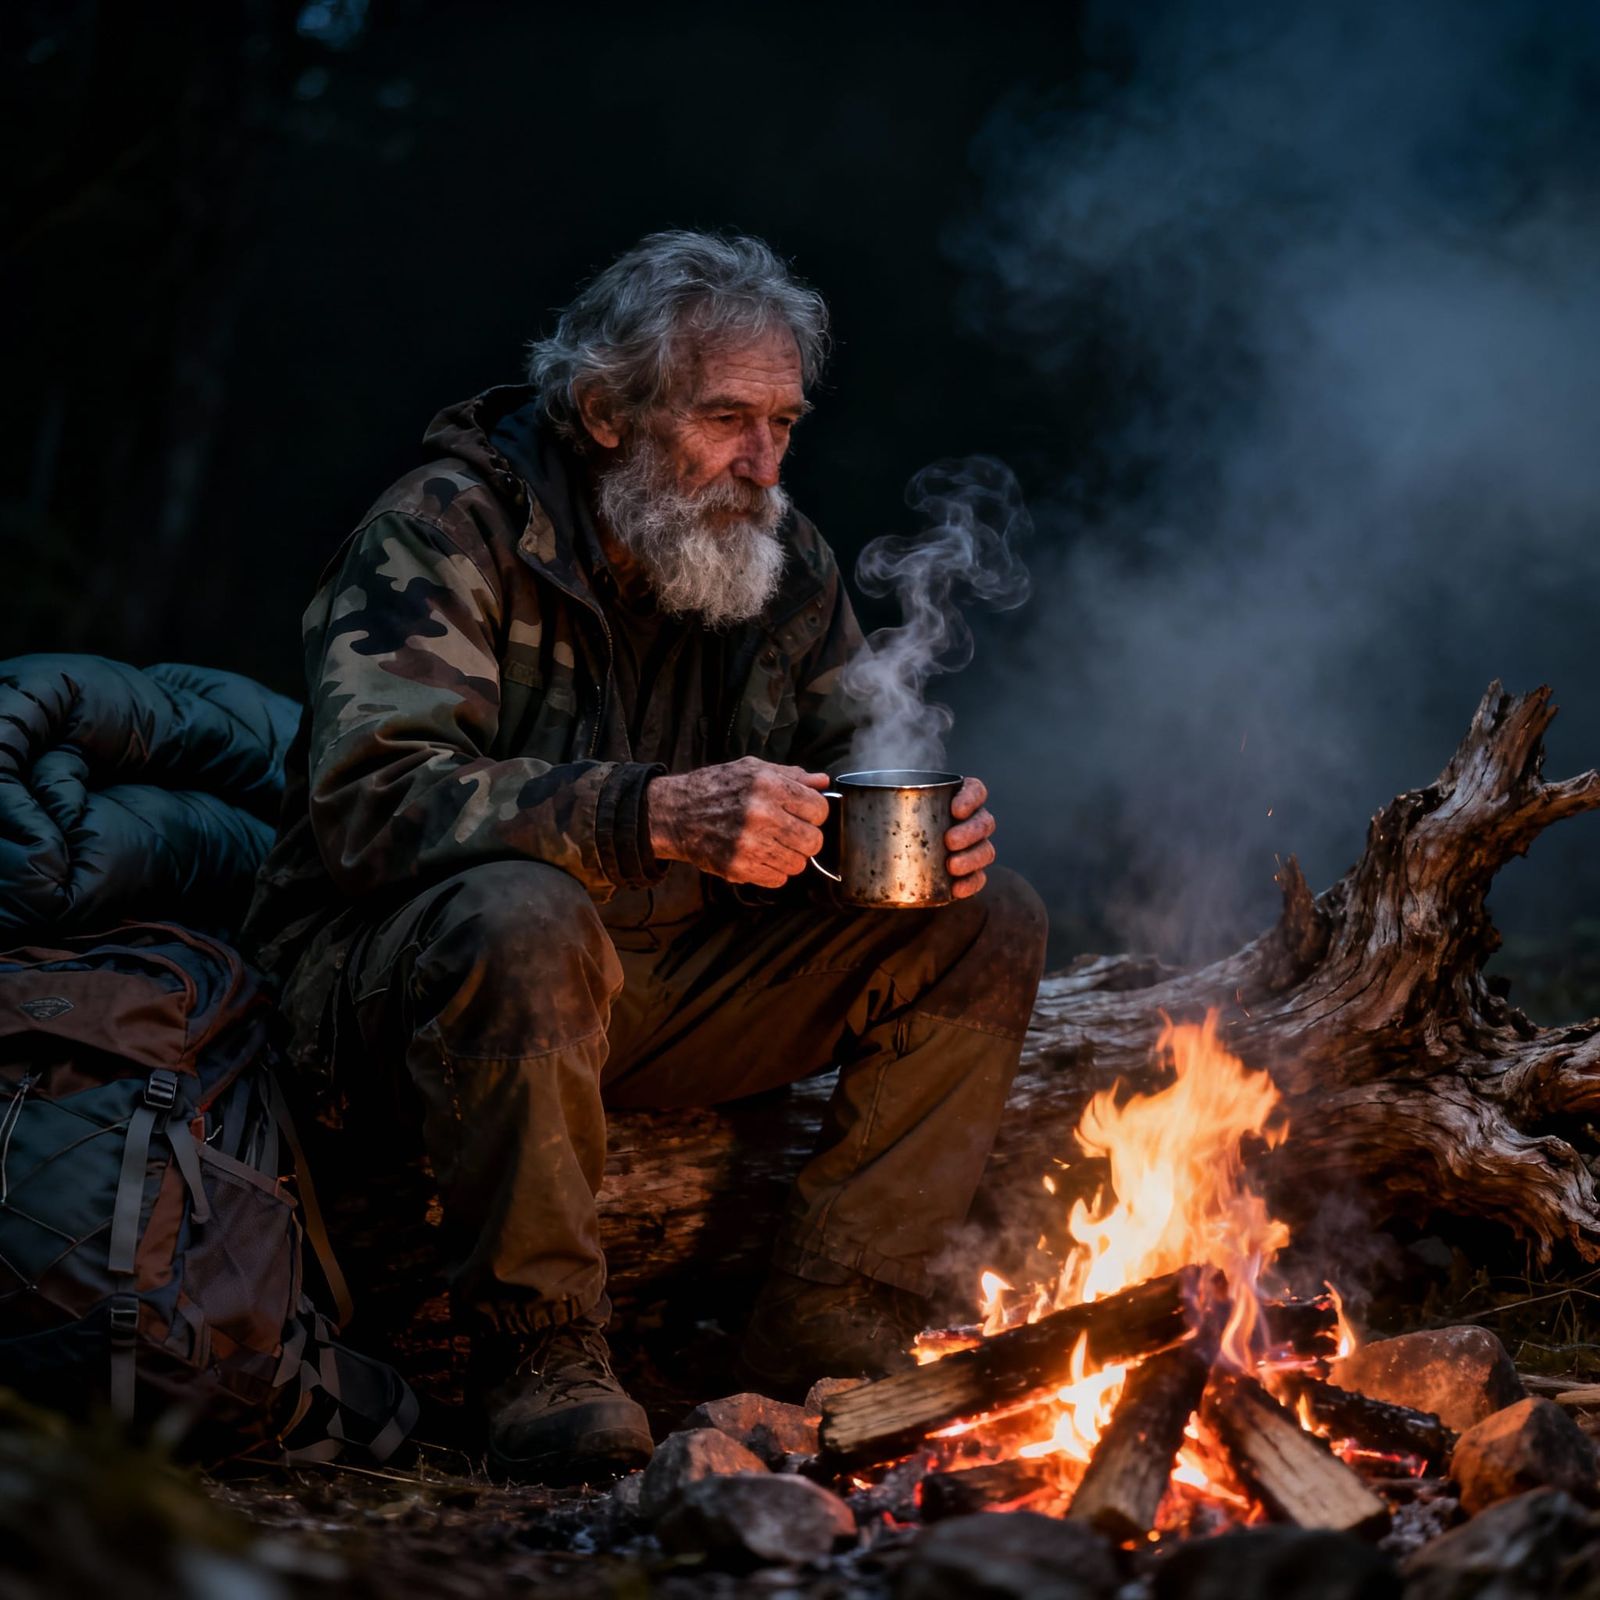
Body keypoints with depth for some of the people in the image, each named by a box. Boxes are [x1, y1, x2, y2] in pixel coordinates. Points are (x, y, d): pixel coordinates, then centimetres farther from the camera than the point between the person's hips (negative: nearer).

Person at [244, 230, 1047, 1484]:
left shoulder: (782, 558, 4)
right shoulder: (445, 531, -16)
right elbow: (369, 799, -30)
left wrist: (929, 832, -17)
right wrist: (659, 816, -40)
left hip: (672, 982, 6)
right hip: (404, 975, -6)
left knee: (986, 923, -7)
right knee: (524, 917, -41)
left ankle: (829, 1334, -10)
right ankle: (543, 1357, -25)